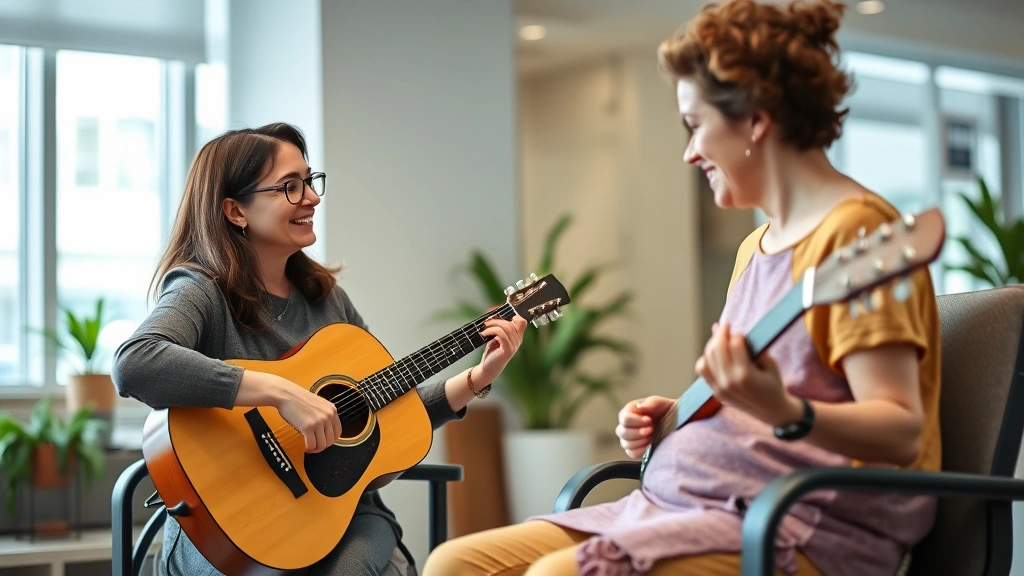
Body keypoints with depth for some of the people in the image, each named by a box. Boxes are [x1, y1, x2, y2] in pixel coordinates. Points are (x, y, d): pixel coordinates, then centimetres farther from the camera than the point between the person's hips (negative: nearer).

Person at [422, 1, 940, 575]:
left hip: (812, 527, -9)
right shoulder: (757, 247, 19)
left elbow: (901, 434, -19)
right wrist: (672, 416, 8)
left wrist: (784, 413, -36)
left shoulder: (852, 229, -10)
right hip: (694, 503, 9)